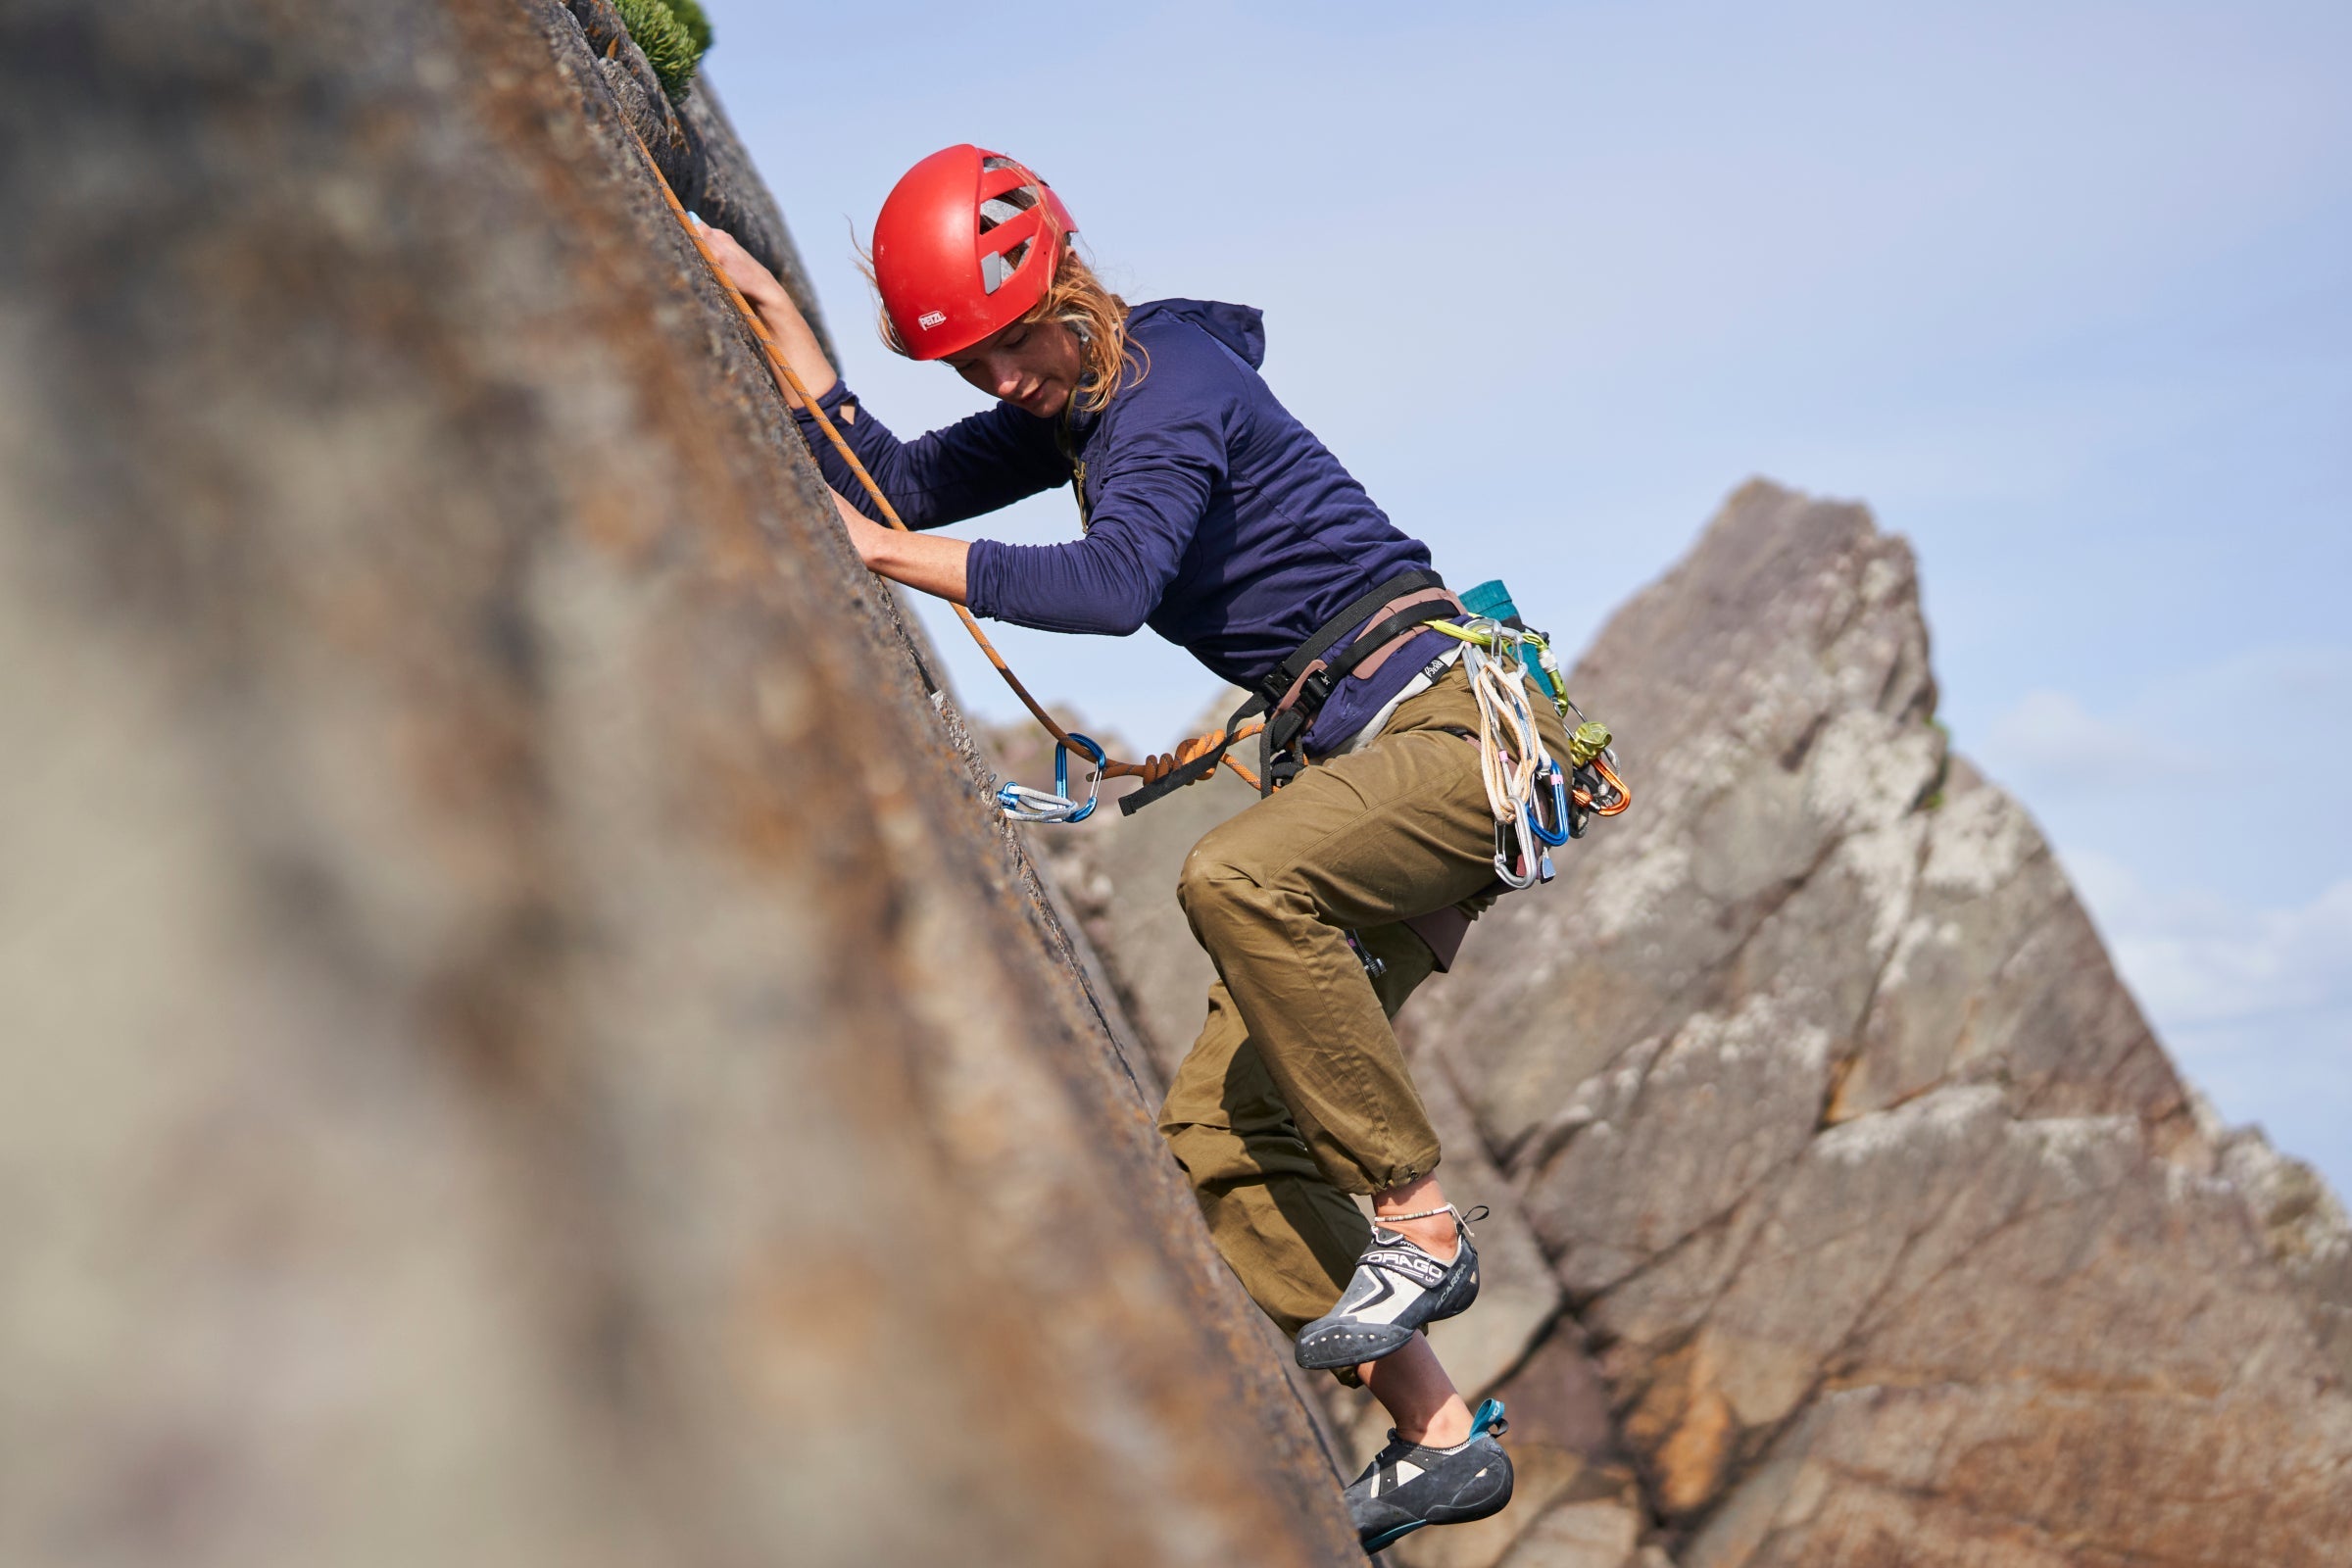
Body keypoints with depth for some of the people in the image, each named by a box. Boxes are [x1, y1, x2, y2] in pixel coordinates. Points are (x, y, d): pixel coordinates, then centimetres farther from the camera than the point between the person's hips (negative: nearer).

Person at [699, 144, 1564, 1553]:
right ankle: (1439, 1436, 2)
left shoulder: (1174, 385, -15)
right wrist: (773, 312, 3)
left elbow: (1113, 583, -31)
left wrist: (885, 552, -28)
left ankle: (1420, 1224, -23)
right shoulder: (1072, 404, 14)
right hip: (1361, 754, 9)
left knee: (1236, 879, -37)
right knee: (1219, 1126, -1)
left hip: (1451, 719, -9)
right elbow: (902, 479, 8)